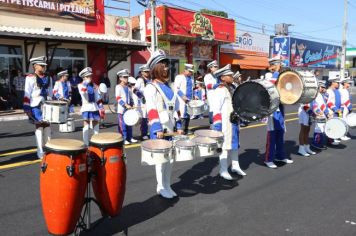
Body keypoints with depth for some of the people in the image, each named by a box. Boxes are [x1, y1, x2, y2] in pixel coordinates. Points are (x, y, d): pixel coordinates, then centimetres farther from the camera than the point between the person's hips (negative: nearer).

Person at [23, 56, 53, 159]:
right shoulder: (30, 78, -5)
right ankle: (40, 152, 4)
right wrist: (27, 108, -11)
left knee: (47, 126, 8)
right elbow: (27, 95, -7)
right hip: (36, 106, -5)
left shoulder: (48, 78, 12)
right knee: (39, 127, -2)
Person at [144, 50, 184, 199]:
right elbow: (151, 110, -18)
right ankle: (161, 187, 15)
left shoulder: (169, 87, 15)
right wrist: (157, 128, -26)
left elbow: (175, 108, 16)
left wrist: (178, 126, 11)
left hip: (170, 128, 7)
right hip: (159, 130, -7)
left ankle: (167, 186, 25)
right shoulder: (151, 87, -8)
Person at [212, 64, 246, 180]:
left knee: (234, 144, 18)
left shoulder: (232, 88, 12)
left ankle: (235, 166, 33)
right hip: (225, 123, -9)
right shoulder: (220, 90, -17)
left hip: (234, 121, 9)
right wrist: (217, 123, -25)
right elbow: (215, 108, -21)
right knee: (225, 146, -2)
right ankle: (223, 170, 9)